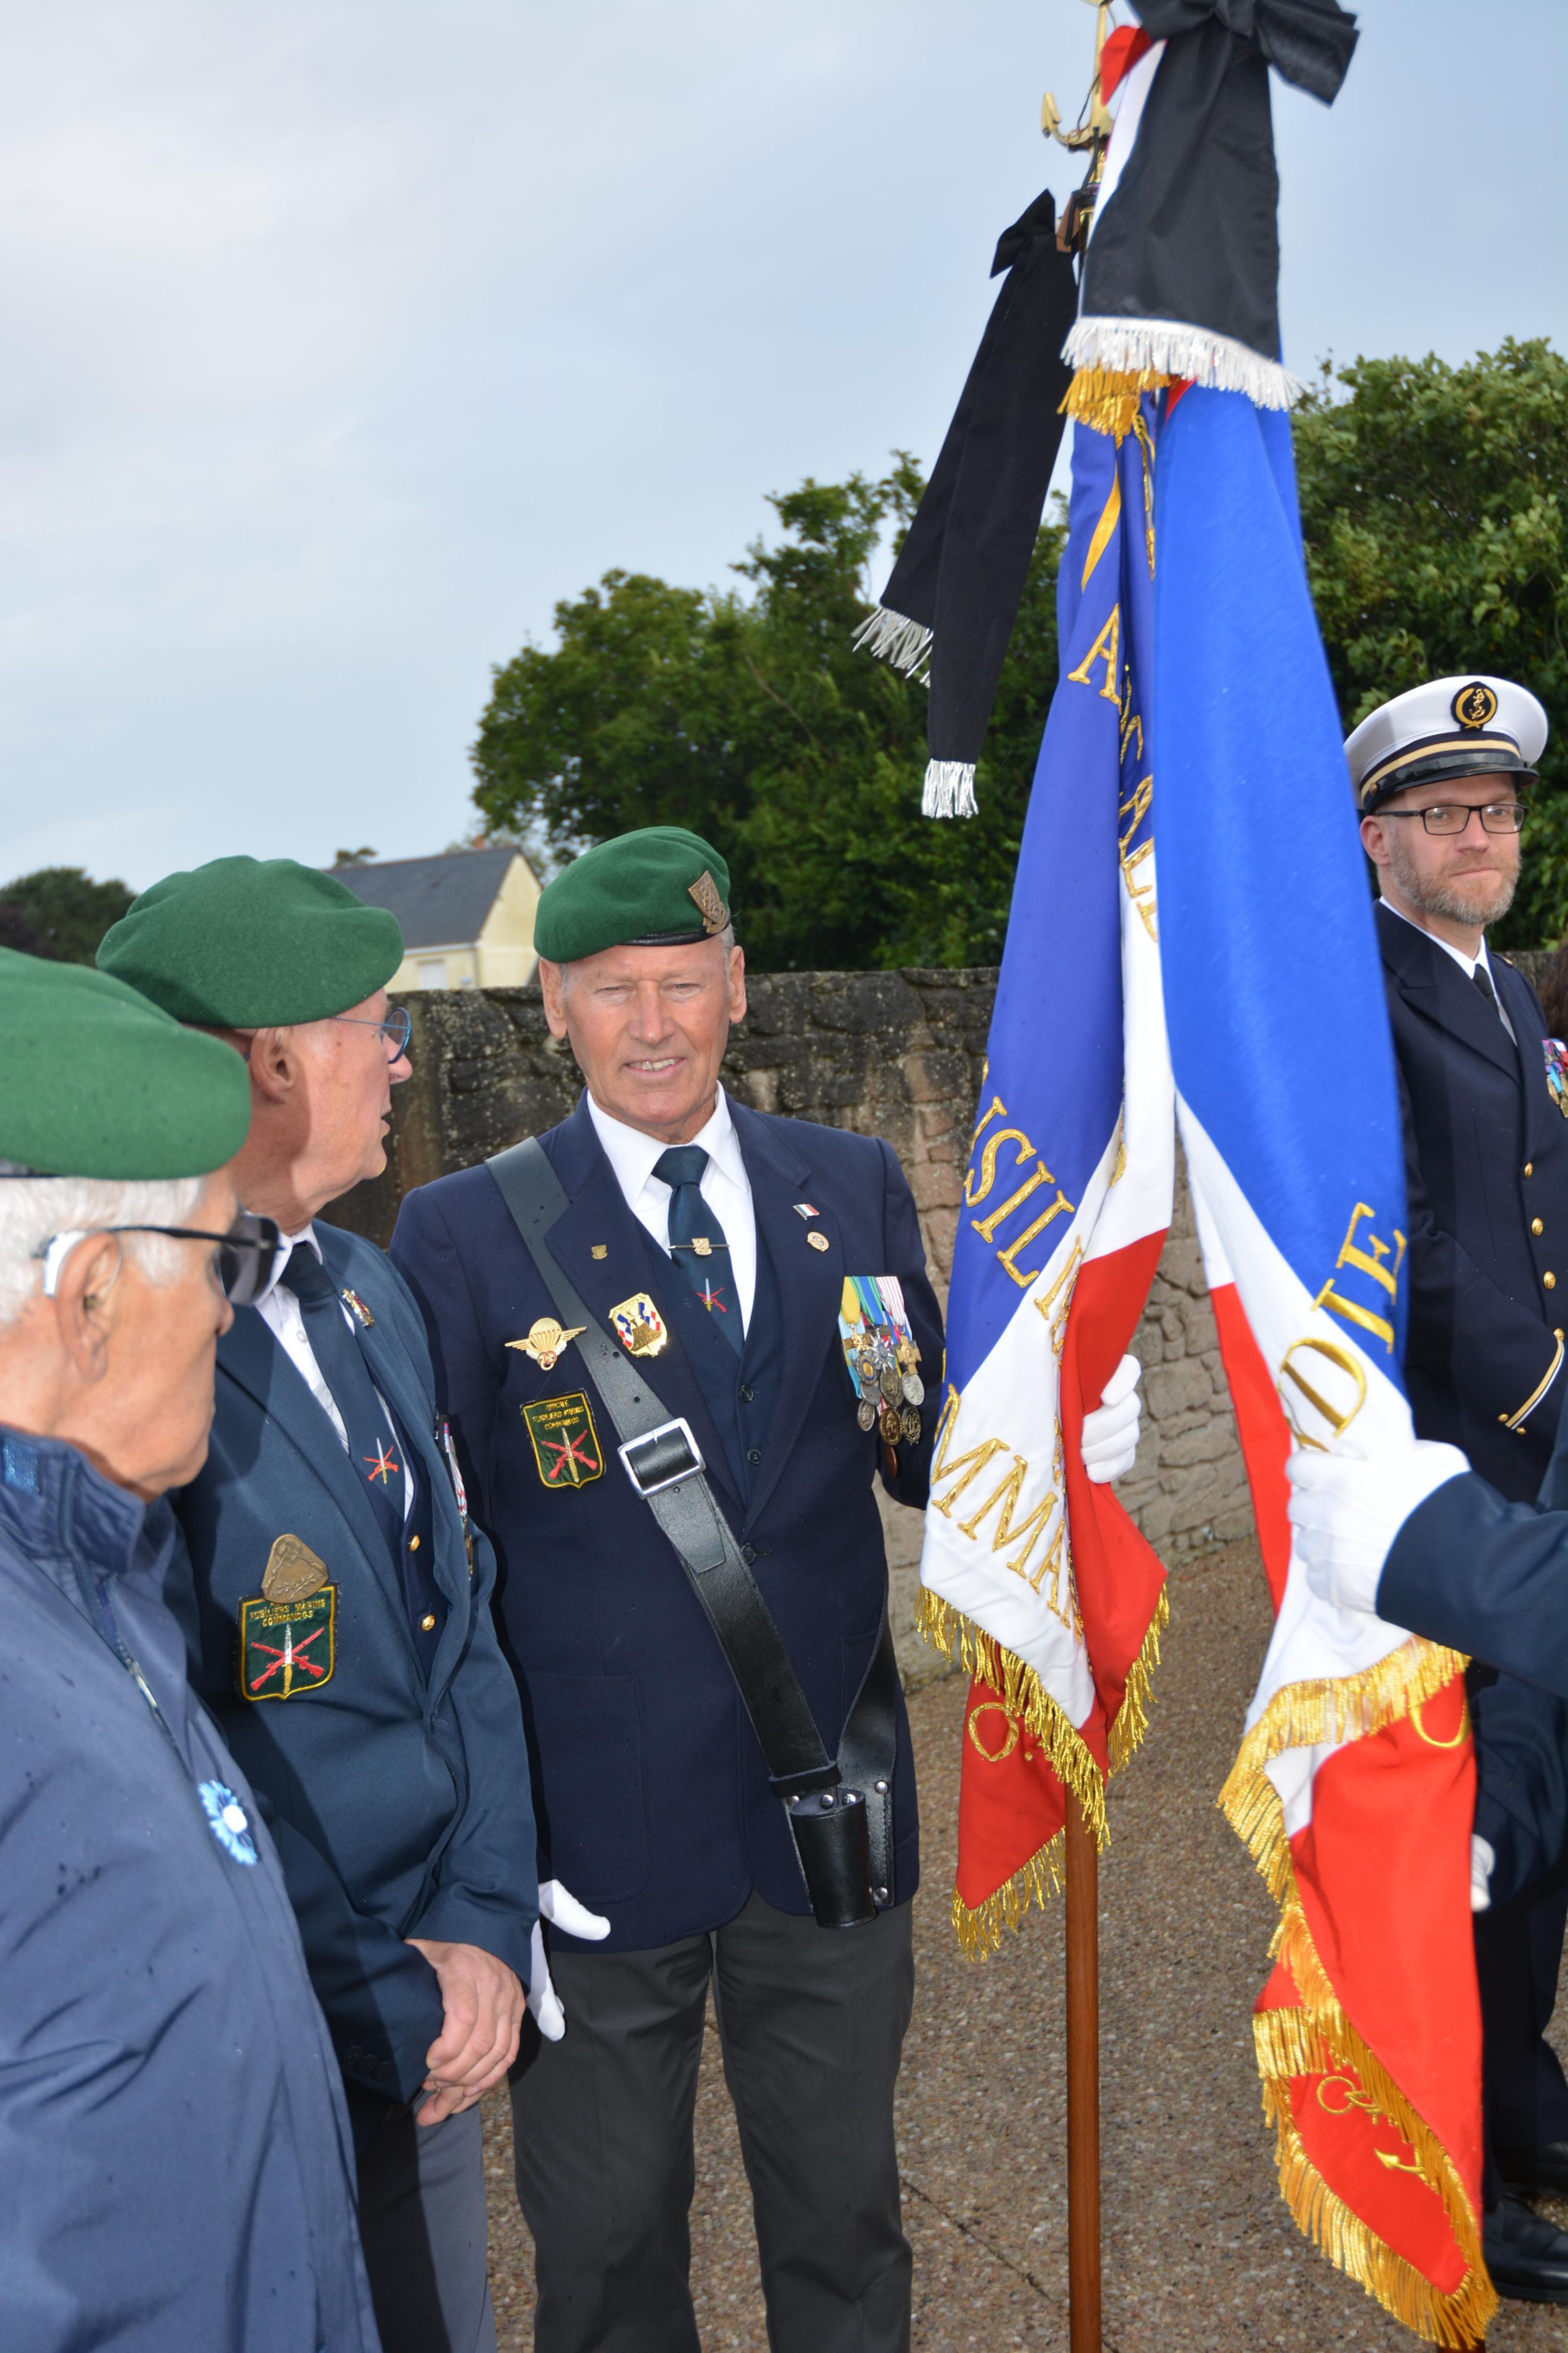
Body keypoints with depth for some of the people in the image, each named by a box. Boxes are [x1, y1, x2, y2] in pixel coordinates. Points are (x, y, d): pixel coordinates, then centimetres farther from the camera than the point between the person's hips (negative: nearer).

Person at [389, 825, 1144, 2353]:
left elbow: (918, 1445, 8)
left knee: (845, 2221, 22)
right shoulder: (468, 1234, -8)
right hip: (599, 1833, -2)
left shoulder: (853, 1187, 3)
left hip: (834, 1808, 3)